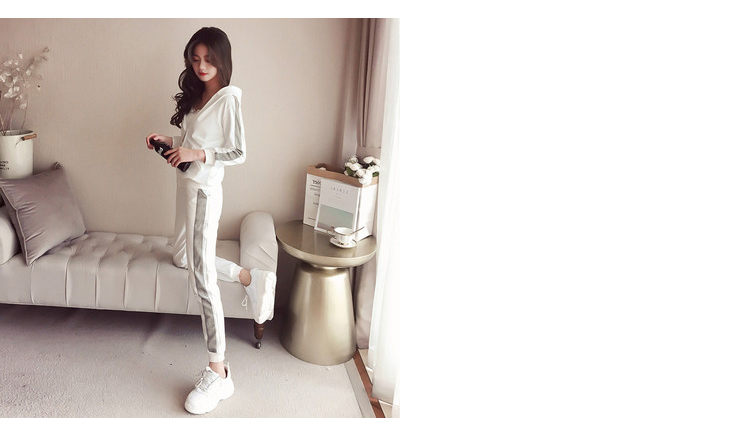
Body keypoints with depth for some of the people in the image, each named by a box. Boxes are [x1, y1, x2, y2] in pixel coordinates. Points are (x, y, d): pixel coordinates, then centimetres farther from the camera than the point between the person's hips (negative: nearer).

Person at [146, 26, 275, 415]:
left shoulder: (228, 98, -13)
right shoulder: (195, 95, 13)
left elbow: (238, 153, -15)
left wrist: (198, 155, -24)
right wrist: (168, 142, 4)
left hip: (204, 190, -10)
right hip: (187, 186, 10)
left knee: (202, 277, -12)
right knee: (182, 257, 23)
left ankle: (218, 372, -6)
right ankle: (249, 277, 31)